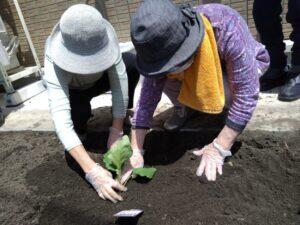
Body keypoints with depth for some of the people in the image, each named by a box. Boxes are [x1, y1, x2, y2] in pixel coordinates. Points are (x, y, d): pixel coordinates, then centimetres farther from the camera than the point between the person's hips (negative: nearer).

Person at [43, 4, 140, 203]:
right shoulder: (55, 62, -40)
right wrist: (92, 170, -54)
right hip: (72, 90, -2)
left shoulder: (103, 37, -34)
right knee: (76, 111, -37)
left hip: (99, 80, 2)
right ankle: (80, 129, 2)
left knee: (132, 63, -27)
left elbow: (120, 79, -33)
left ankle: (124, 115, -3)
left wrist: (117, 130, -35)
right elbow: (61, 122, -47)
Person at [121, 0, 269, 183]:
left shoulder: (227, 30, -40)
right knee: (161, 75, -24)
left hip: (247, 63, -2)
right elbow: (148, 95, -26)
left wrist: (219, 148, -35)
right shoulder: (164, 45, -27)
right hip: (199, 69, 3)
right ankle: (182, 107, 4)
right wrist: (135, 152, -30)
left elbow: (247, 94, -36)